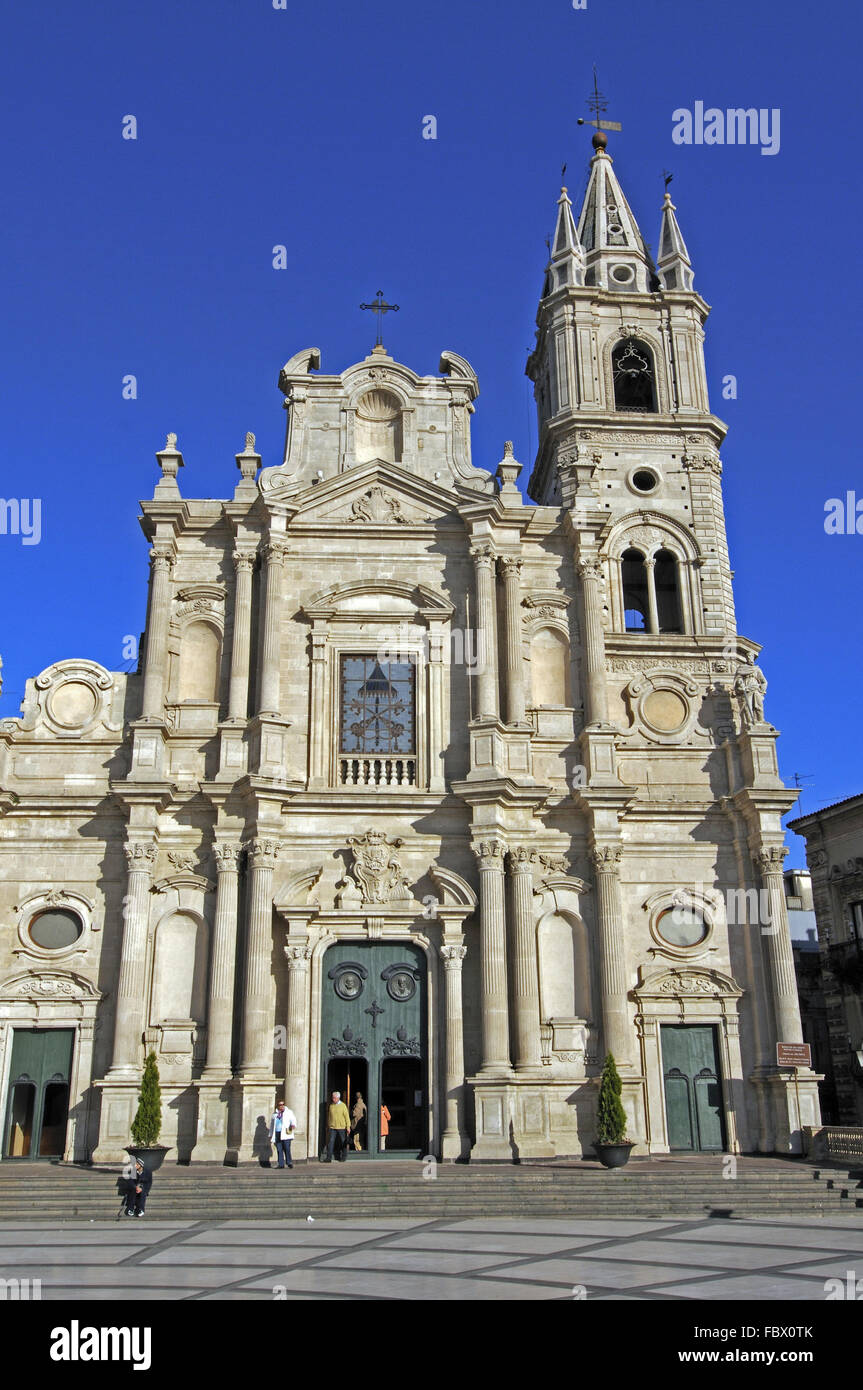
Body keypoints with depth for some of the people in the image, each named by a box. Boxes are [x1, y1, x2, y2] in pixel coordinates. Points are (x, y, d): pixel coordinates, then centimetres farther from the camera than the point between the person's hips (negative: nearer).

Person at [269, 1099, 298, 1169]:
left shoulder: (289, 1112, 9)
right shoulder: (274, 1114, 17)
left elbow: (293, 1119, -5)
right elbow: (272, 1125, 23)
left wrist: (293, 1124, -27)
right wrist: (271, 1135, 19)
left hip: (286, 1134, -3)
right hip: (277, 1134, 3)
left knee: (287, 1148, -11)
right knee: (279, 1149, -1)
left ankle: (289, 1163, -4)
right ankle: (281, 1164, 4)